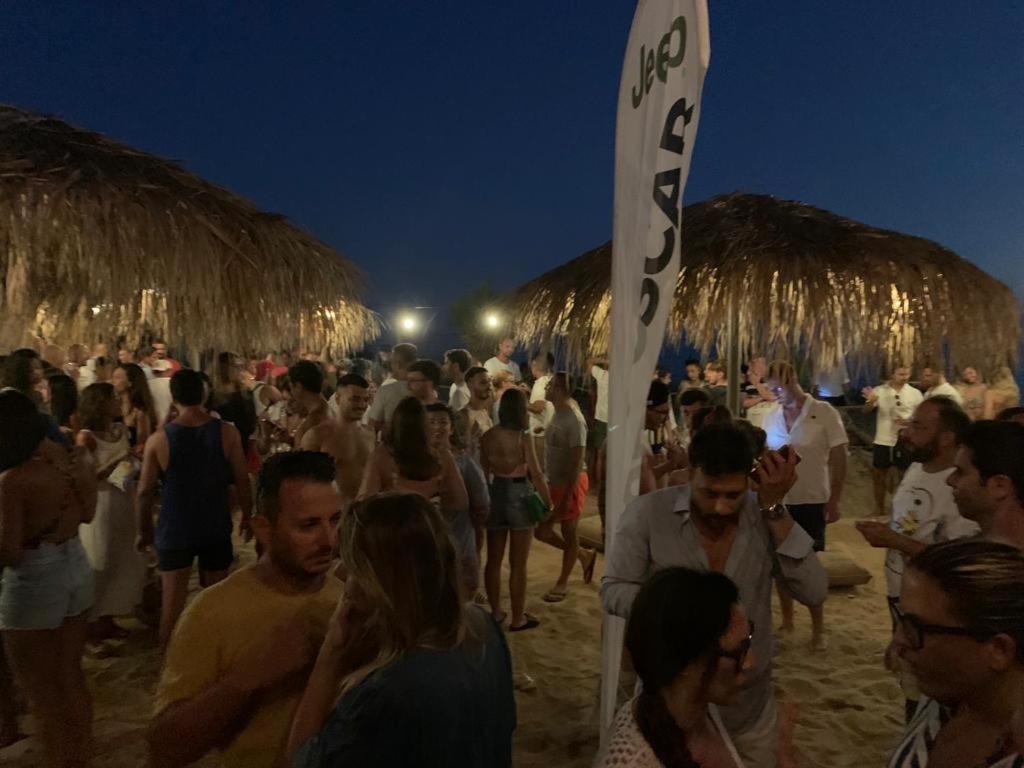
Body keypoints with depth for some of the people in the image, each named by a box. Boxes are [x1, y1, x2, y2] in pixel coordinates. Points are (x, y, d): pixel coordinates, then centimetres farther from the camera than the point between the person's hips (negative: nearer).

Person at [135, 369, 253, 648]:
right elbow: (242, 481, -6)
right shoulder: (227, 432, -10)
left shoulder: (158, 439, -11)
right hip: (216, 529, 2)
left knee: (172, 604, 8)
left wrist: (144, 531, 9)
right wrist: (246, 517, 9)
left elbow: (144, 492, -6)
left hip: (174, 531, -1)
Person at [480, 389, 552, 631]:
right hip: (520, 495, -4)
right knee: (518, 563, 7)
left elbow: (484, 471, 4)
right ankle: (518, 618, 16)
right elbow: (536, 474, -14)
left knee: (494, 559, 16)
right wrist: (549, 502, -3)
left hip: (495, 493, 4)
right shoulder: (523, 438, -16)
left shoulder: (487, 436, -2)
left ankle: (496, 612, 27)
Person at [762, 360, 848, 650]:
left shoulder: (824, 413, -9)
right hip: (778, 500, 4)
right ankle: (787, 620, 29)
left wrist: (834, 501, -9)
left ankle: (818, 628, 21)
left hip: (811, 501, -4)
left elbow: (838, 459, -7)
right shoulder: (771, 418, 3)